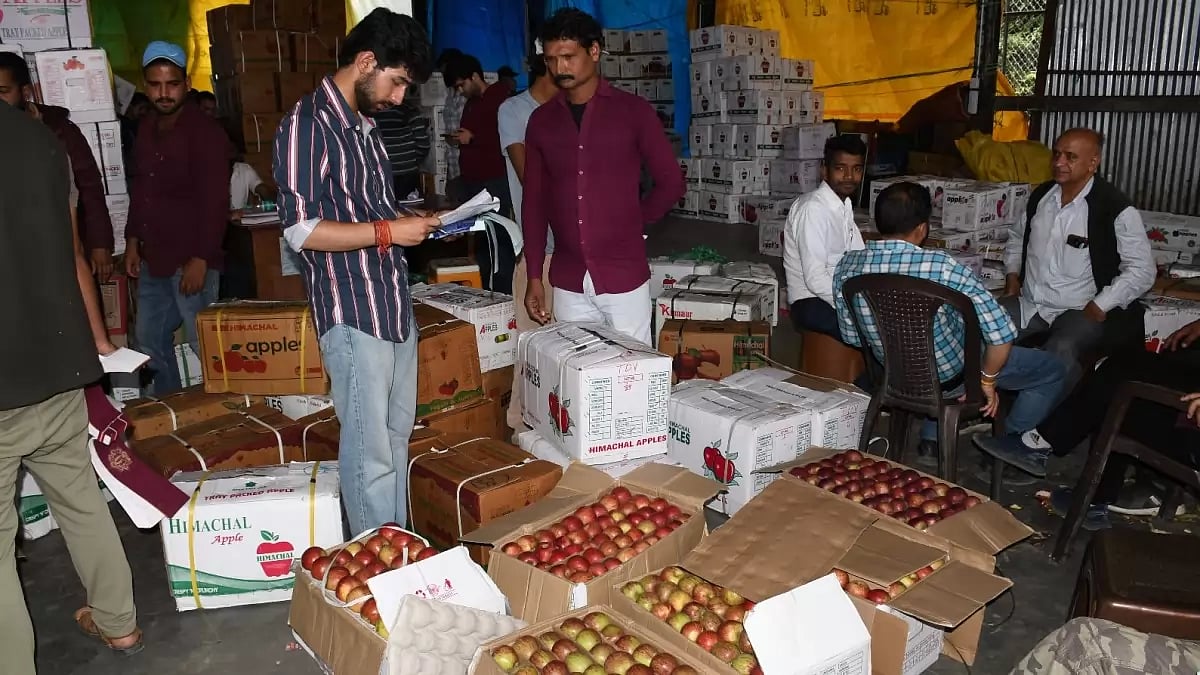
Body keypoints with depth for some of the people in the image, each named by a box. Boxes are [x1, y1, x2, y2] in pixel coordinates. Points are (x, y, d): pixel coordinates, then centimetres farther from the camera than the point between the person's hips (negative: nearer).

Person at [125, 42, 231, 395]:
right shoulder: (146, 128, 12)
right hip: (153, 258, 8)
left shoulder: (205, 131, -11)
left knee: (205, 346, -3)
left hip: (190, 260, -8)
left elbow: (214, 201, -16)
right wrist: (133, 240, 16)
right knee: (150, 342, 15)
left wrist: (200, 259, -19)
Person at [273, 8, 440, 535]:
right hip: (353, 314, -9)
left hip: (395, 306, 9)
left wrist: (412, 224, 8)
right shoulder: (307, 125, -12)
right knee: (370, 452, -1)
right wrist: (389, 231, -16)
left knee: (396, 437, 15)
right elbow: (302, 230, -19)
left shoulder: (364, 127, 15)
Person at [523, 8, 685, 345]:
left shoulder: (633, 111, -3)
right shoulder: (541, 120, 7)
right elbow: (534, 202, 8)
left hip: (624, 276, -3)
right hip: (568, 281, 3)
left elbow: (671, 183, 1)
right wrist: (534, 277, 5)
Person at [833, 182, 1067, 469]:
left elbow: (852, 338, -4)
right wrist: (988, 380, -13)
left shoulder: (847, 266, -17)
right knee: (1052, 368, 17)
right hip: (951, 377, -5)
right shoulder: (942, 267, -32)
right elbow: (1002, 332, -31)